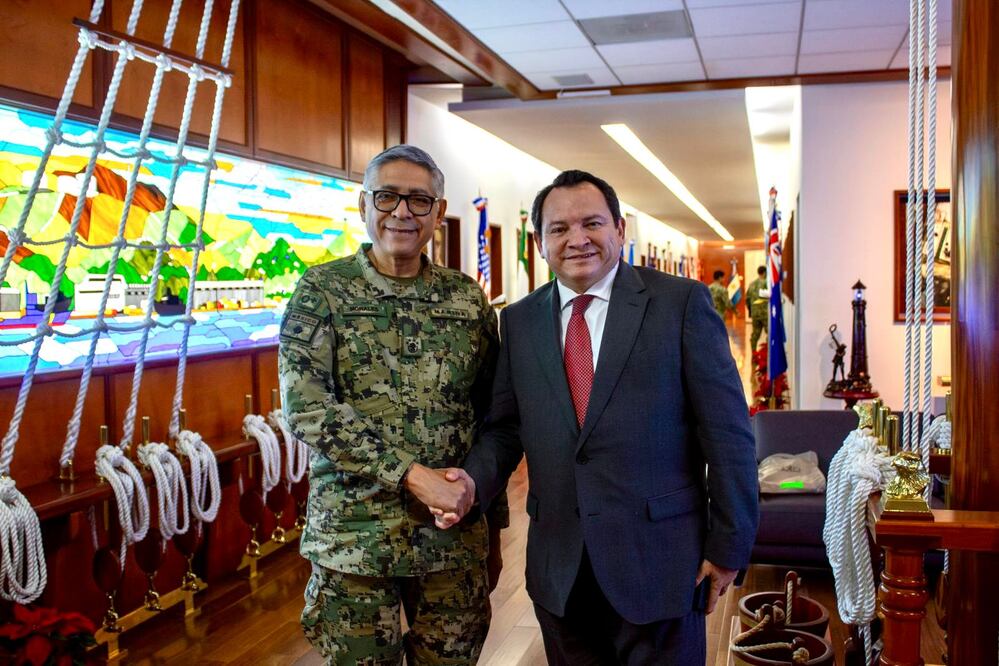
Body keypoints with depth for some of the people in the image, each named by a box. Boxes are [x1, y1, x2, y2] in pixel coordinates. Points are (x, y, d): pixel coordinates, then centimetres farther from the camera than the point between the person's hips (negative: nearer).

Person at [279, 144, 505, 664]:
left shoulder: (467, 298, 5)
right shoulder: (322, 290, -3)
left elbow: (490, 417, 10)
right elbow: (306, 408, -14)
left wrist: (493, 528, 11)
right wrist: (411, 475, -19)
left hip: (455, 534, 3)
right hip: (353, 538, -2)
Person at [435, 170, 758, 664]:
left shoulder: (682, 302, -6)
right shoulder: (519, 321, 6)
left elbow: (725, 432, -6)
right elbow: (505, 427, 8)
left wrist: (729, 545, -6)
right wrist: (475, 479, -12)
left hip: (659, 561, -3)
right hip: (559, 567, 4)